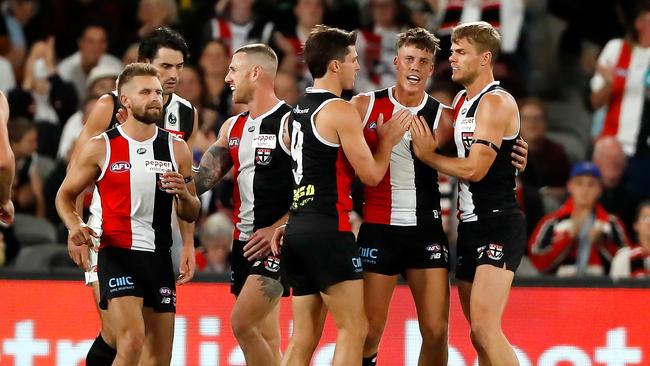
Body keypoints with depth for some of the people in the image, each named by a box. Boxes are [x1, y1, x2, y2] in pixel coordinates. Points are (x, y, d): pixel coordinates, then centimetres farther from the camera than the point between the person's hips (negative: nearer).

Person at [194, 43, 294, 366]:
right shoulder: (233, 128, 16)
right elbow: (203, 178, 9)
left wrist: (277, 229, -19)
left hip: (277, 241, -8)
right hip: (245, 241, 8)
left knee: (242, 322, -18)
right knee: (266, 339, 7)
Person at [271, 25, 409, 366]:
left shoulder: (300, 108, 17)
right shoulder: (341, 111, -10)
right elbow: (371, 174, -9)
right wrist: (387, 140, 7)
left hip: (298, 229, 9)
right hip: (328, 230, -9)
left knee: (303, 339, 8)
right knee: (353, 329, -6)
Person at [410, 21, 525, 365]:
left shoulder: (495, 103, -12)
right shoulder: (461, 100, 16)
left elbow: (475, 169, -18)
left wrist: (428, 155, -6)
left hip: (498, 224, -10)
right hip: (470, 224, 10)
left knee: (484, 326, -21)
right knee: (478, 333, 8)